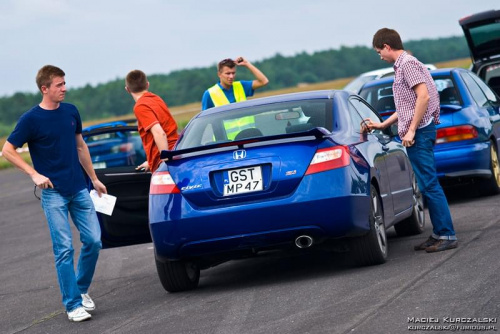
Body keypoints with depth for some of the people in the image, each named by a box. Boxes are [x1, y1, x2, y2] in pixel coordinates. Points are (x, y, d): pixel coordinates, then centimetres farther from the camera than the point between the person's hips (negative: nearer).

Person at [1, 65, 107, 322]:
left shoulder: (71, 112, 6)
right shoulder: (31, 119, -9)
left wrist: (94, 178, 20)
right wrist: (34, 174, -13)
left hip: (79, 189, 5)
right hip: (53, 193, -5)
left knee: (93, 241, 2)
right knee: (64, 248, -5)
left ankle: (81, 289, 23)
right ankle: (72, 304, 1)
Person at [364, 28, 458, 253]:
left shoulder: (407, 64, -10)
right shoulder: (402, 66, 20)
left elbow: (423, 96, -21)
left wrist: (411, 130, -20)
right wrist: (382, 125, 32)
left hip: (419, 132, -10)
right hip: (418, 132, 10)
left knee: (429, 184, -10)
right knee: (427, 184, 10)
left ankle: (447, 236, -10)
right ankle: (439, 234, 13)